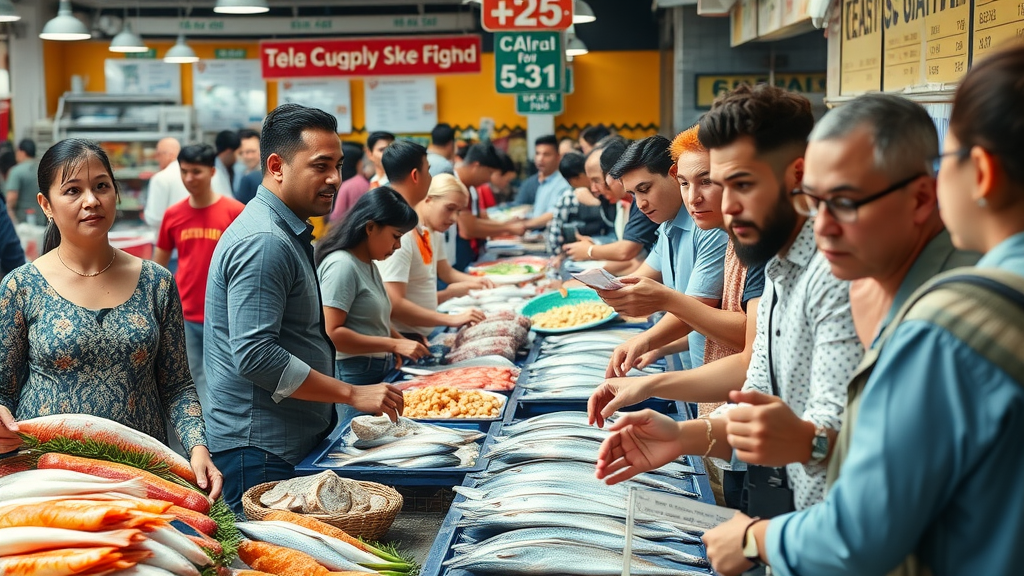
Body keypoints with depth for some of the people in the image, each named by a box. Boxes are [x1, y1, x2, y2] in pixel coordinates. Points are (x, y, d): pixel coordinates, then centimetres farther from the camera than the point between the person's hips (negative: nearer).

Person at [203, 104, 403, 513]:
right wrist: (352, 394, -21)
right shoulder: (263, 242, -18)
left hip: (296, 444, 10)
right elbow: (255, 356, -25)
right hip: (259, 452, -10)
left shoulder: (287, 234, 15)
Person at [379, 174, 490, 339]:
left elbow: (446, 272, 24)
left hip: (423, 335, 9)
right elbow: (394, 305, -27)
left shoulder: (433, 233, 8)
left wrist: (474, 281, 4)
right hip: (400, 337, -9)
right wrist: (452, 319, -28)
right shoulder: (402, 237, -20)